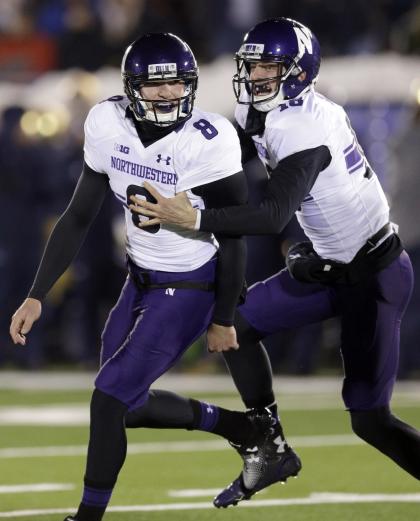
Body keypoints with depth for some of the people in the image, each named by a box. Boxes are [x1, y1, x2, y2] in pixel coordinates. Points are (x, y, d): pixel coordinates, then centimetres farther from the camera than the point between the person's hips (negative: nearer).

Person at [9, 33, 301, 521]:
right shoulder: (109, 125, -8)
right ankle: (245, 429, 35)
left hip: (189, 290, -7)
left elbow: (233, 237, -14)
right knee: (130, 404, 15)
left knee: (109, 398, -12)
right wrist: (36, 296, -2)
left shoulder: (207, 142, -24)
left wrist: (223, 320, -8)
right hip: (141, 279, 7)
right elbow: (78, 217, 1)